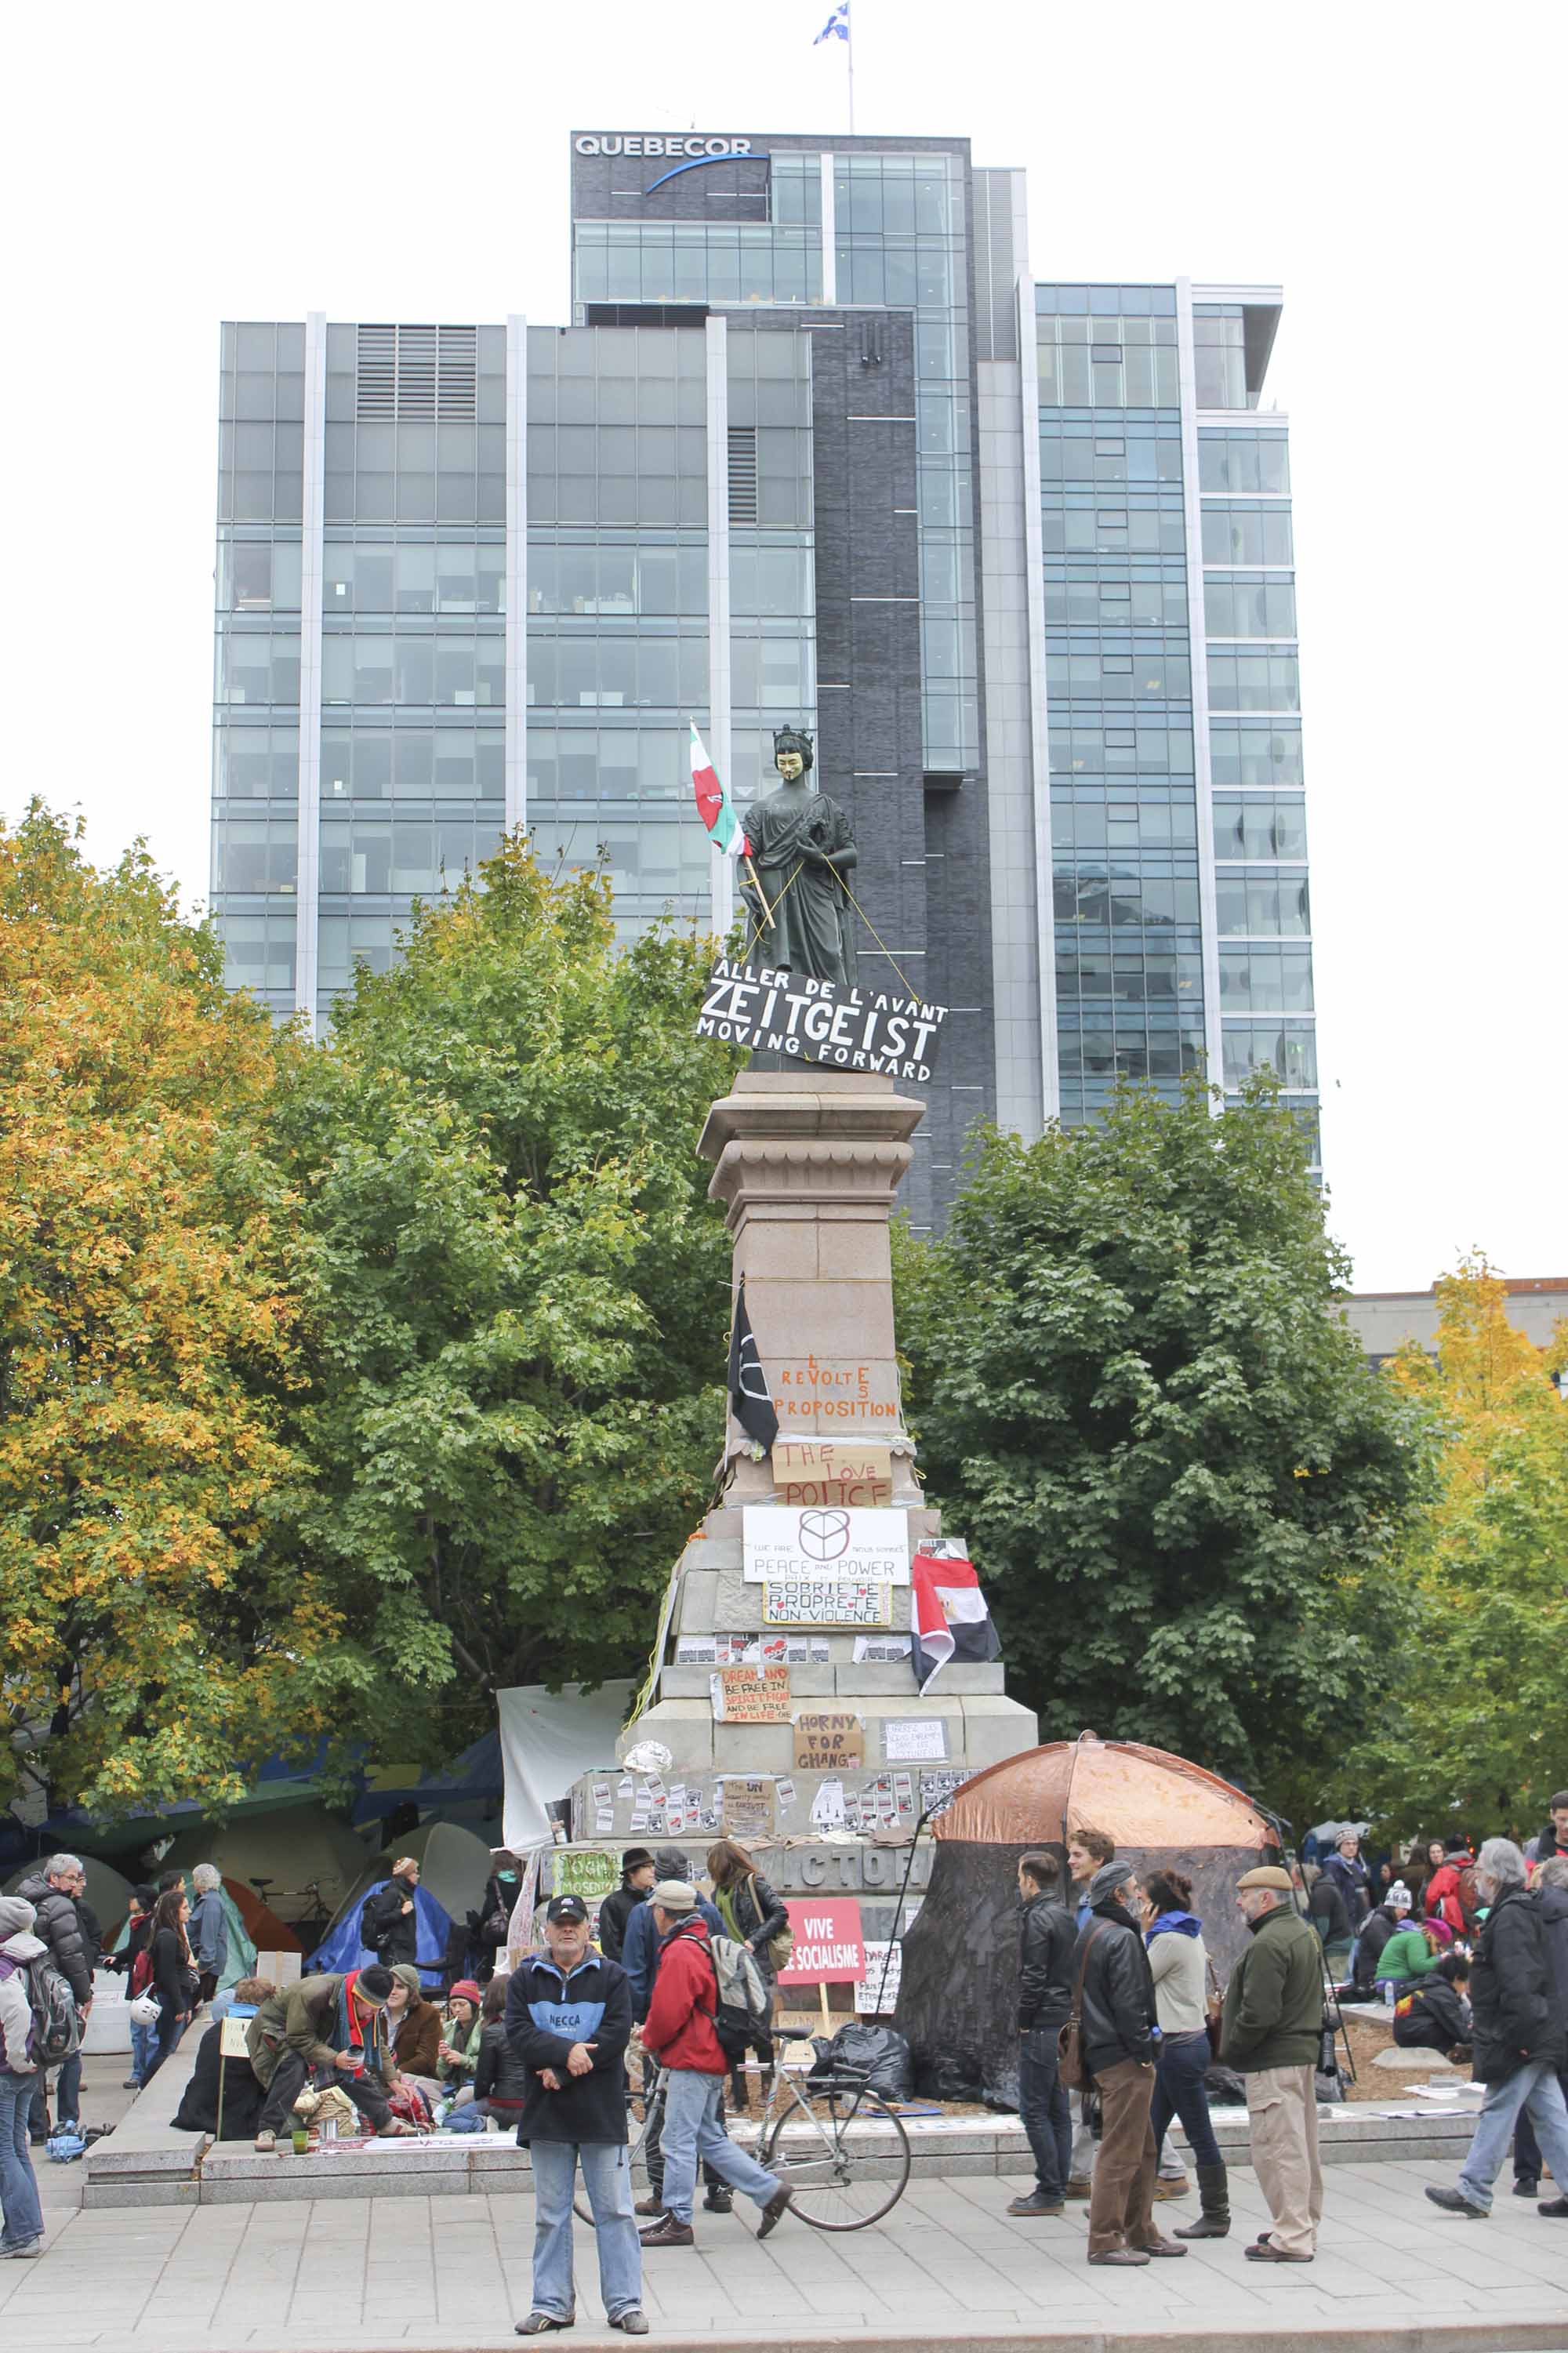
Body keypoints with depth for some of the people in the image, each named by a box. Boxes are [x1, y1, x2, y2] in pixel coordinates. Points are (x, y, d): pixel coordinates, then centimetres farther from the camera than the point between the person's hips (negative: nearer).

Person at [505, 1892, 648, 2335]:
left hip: (602, 2113, -2)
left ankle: (625, 2303, 5)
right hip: (546, 2115, 2)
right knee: (550, 2215, 7)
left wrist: (561, 2071, -14)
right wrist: (566, 2051, -20)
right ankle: (552, 2305, 15)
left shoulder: (611, 1976, 4)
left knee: (615, 2211, -1)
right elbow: (519, 2032, -5)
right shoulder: (524, 1978, 9)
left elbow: (616, 2034, -8)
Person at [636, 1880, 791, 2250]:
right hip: (711, 2056, 10)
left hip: (691, 2060, -10)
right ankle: (770, 2190, 13)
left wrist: (649, 2040, -1)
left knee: (679, 2140, -4)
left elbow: (668, 2012, -21)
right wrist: (652, 2033, 19)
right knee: (708, 2137, 15)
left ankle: (677, 2221, 0)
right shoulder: (704, 1945, 16)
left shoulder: (679, 1953, -17)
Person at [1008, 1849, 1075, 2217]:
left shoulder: (1037, 1918, -13)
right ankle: (1057, 2186, 15)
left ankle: (1049, 2192, -6)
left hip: (1041, 2025, -9)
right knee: (1057, 2110, 12)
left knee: (1035, 2110, -5)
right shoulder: (1067, 1917, 14)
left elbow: (1033, 1977, -17)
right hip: (1066, 2023, 9)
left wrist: (1024, 2021, -8)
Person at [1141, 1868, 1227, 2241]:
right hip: (1178, 2042, 10)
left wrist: (1144, 1933, -2)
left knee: (1199, 2134, -2)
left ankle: (1217, 2216, 4)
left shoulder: (1170, 1939, -16)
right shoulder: (1190, 1935, 14)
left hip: (1180, 2045, -10)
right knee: (1150, 2130, 13)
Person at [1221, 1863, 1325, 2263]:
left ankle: (1291, 2239, -5)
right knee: (1300, 2146, 16)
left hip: (1274, 2062, -11)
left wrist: (1231, 2050, -10)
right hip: (1303, 2049, 11)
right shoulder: (1304, 1932, 14)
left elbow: (1259, 2012, -24)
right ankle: (1304, 2227, 24)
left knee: (1278, 2148, -6)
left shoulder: (1269, 1944, -19)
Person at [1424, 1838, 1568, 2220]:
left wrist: (1519, 2035, -26)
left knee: (1497, 2111, -5)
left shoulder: (1510, 1918, -18)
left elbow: (1518, 1984, -25)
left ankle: (1474, 2193, 0)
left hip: (1520, 2040, -10)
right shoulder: (1520, 1911, 15)